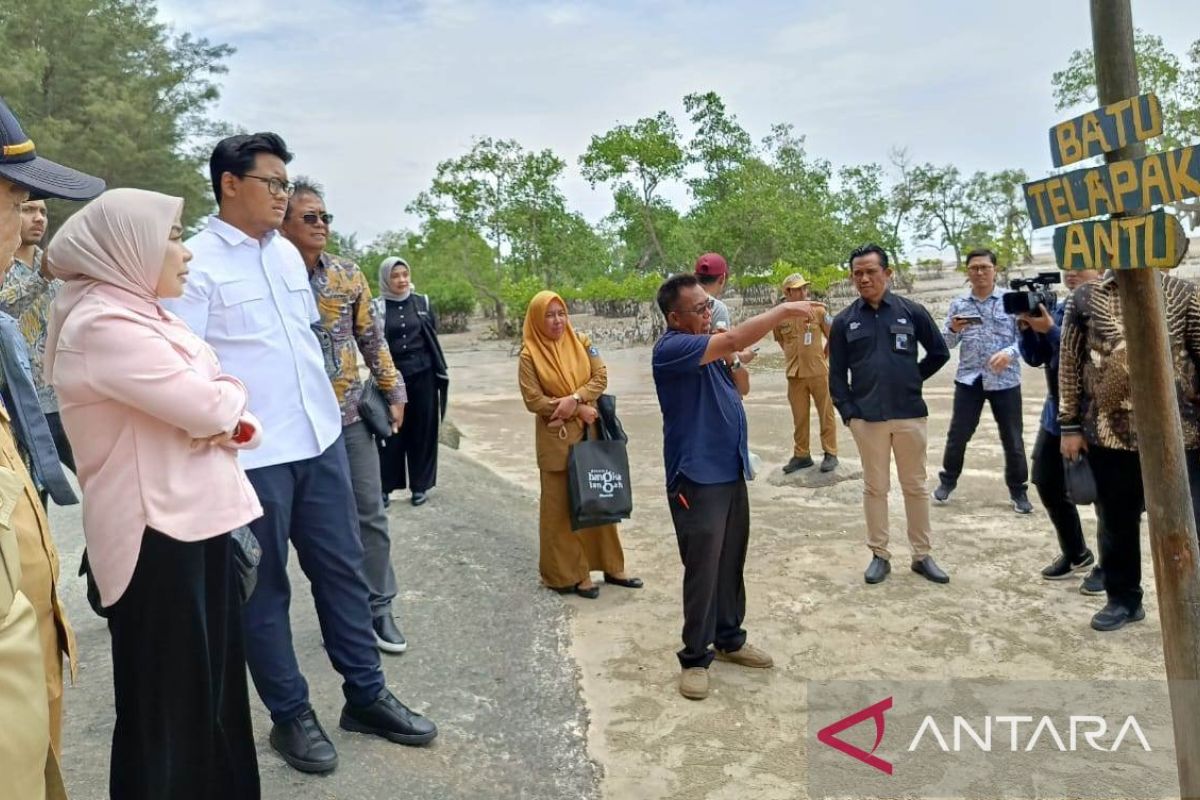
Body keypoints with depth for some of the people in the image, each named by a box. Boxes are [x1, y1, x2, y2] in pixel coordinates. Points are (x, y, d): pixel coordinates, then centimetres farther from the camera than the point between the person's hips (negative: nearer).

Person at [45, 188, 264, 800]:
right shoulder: (102, 323, -16)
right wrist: (228, 395, 0)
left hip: (196, 518, 9)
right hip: (155, 531, -9)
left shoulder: (143, 314, 14)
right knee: (170, 705, 6)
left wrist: (227, 419, -10)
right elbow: (206, 406, -23)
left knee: (213, 690, 20)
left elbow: (219, 402, 13)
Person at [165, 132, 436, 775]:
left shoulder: (287, 253, 12)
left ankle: (366, 696, 28)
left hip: (320, 441, 7)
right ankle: (290, 714, 26)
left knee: (342, 570, 13)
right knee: (265, 588, 9)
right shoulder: (196, 263, -9)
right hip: (252, 456, -6)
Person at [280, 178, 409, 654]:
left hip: (351, 413, 3)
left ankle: (378, 607, 19)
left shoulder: (348, 275, 3)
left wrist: (393, 391, 8)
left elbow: (371, 339, 9)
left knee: (370, 513, 6)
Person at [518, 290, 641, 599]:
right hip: (556, 439, -4)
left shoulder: (582, 342, 4)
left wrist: (574, 399, -19)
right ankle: (571, 573, 13)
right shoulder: (529, 355, -7)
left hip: (590, 433, 4)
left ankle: (611, 566, 22)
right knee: (563, 506, 3)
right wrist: (579, 409, -14)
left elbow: (601, 377, -3)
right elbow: (533, 400, -12)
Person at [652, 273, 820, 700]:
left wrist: (732, 361, -3)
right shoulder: (671, 348, -18)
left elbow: (741, 389, 17)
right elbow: (735, 339, -29)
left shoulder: (712, 346, 11)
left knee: (731, 563, 16)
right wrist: (784, 310, -22)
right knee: (703, 570, -2)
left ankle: (730, 639, 32)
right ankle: (694, 658, 12)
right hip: (697, 479, -8)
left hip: (731, 472, 9)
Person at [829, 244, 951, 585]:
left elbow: (939, 353, 11)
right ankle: (879, 555, 19)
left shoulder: (912, 311, 0)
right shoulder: (844, 321, 2)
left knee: (915, 486, 10)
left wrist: (913, 378, 6)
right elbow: (836, 373, 3)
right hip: (867, 417, 0)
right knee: (874, 488, 8)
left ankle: (922, 555, 21)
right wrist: (847, 411, -5)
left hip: (910, 414, 0)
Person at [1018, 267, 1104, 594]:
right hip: (1057, 413, 7)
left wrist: (1050, 330, -27)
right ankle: (1076, 554, 32)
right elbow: (1035, 358, 6)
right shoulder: (1057, 309, 9)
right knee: (1048, 484, 13)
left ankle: (1109, 566, 21)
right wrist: (1027, 328, -10)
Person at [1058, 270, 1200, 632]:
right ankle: (1123, 598, 29)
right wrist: (1070, 426, 2)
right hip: (1109, 434, 1)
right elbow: (1069, 364, 4)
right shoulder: (1084, 299, 3)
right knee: (1116, 521, 12)